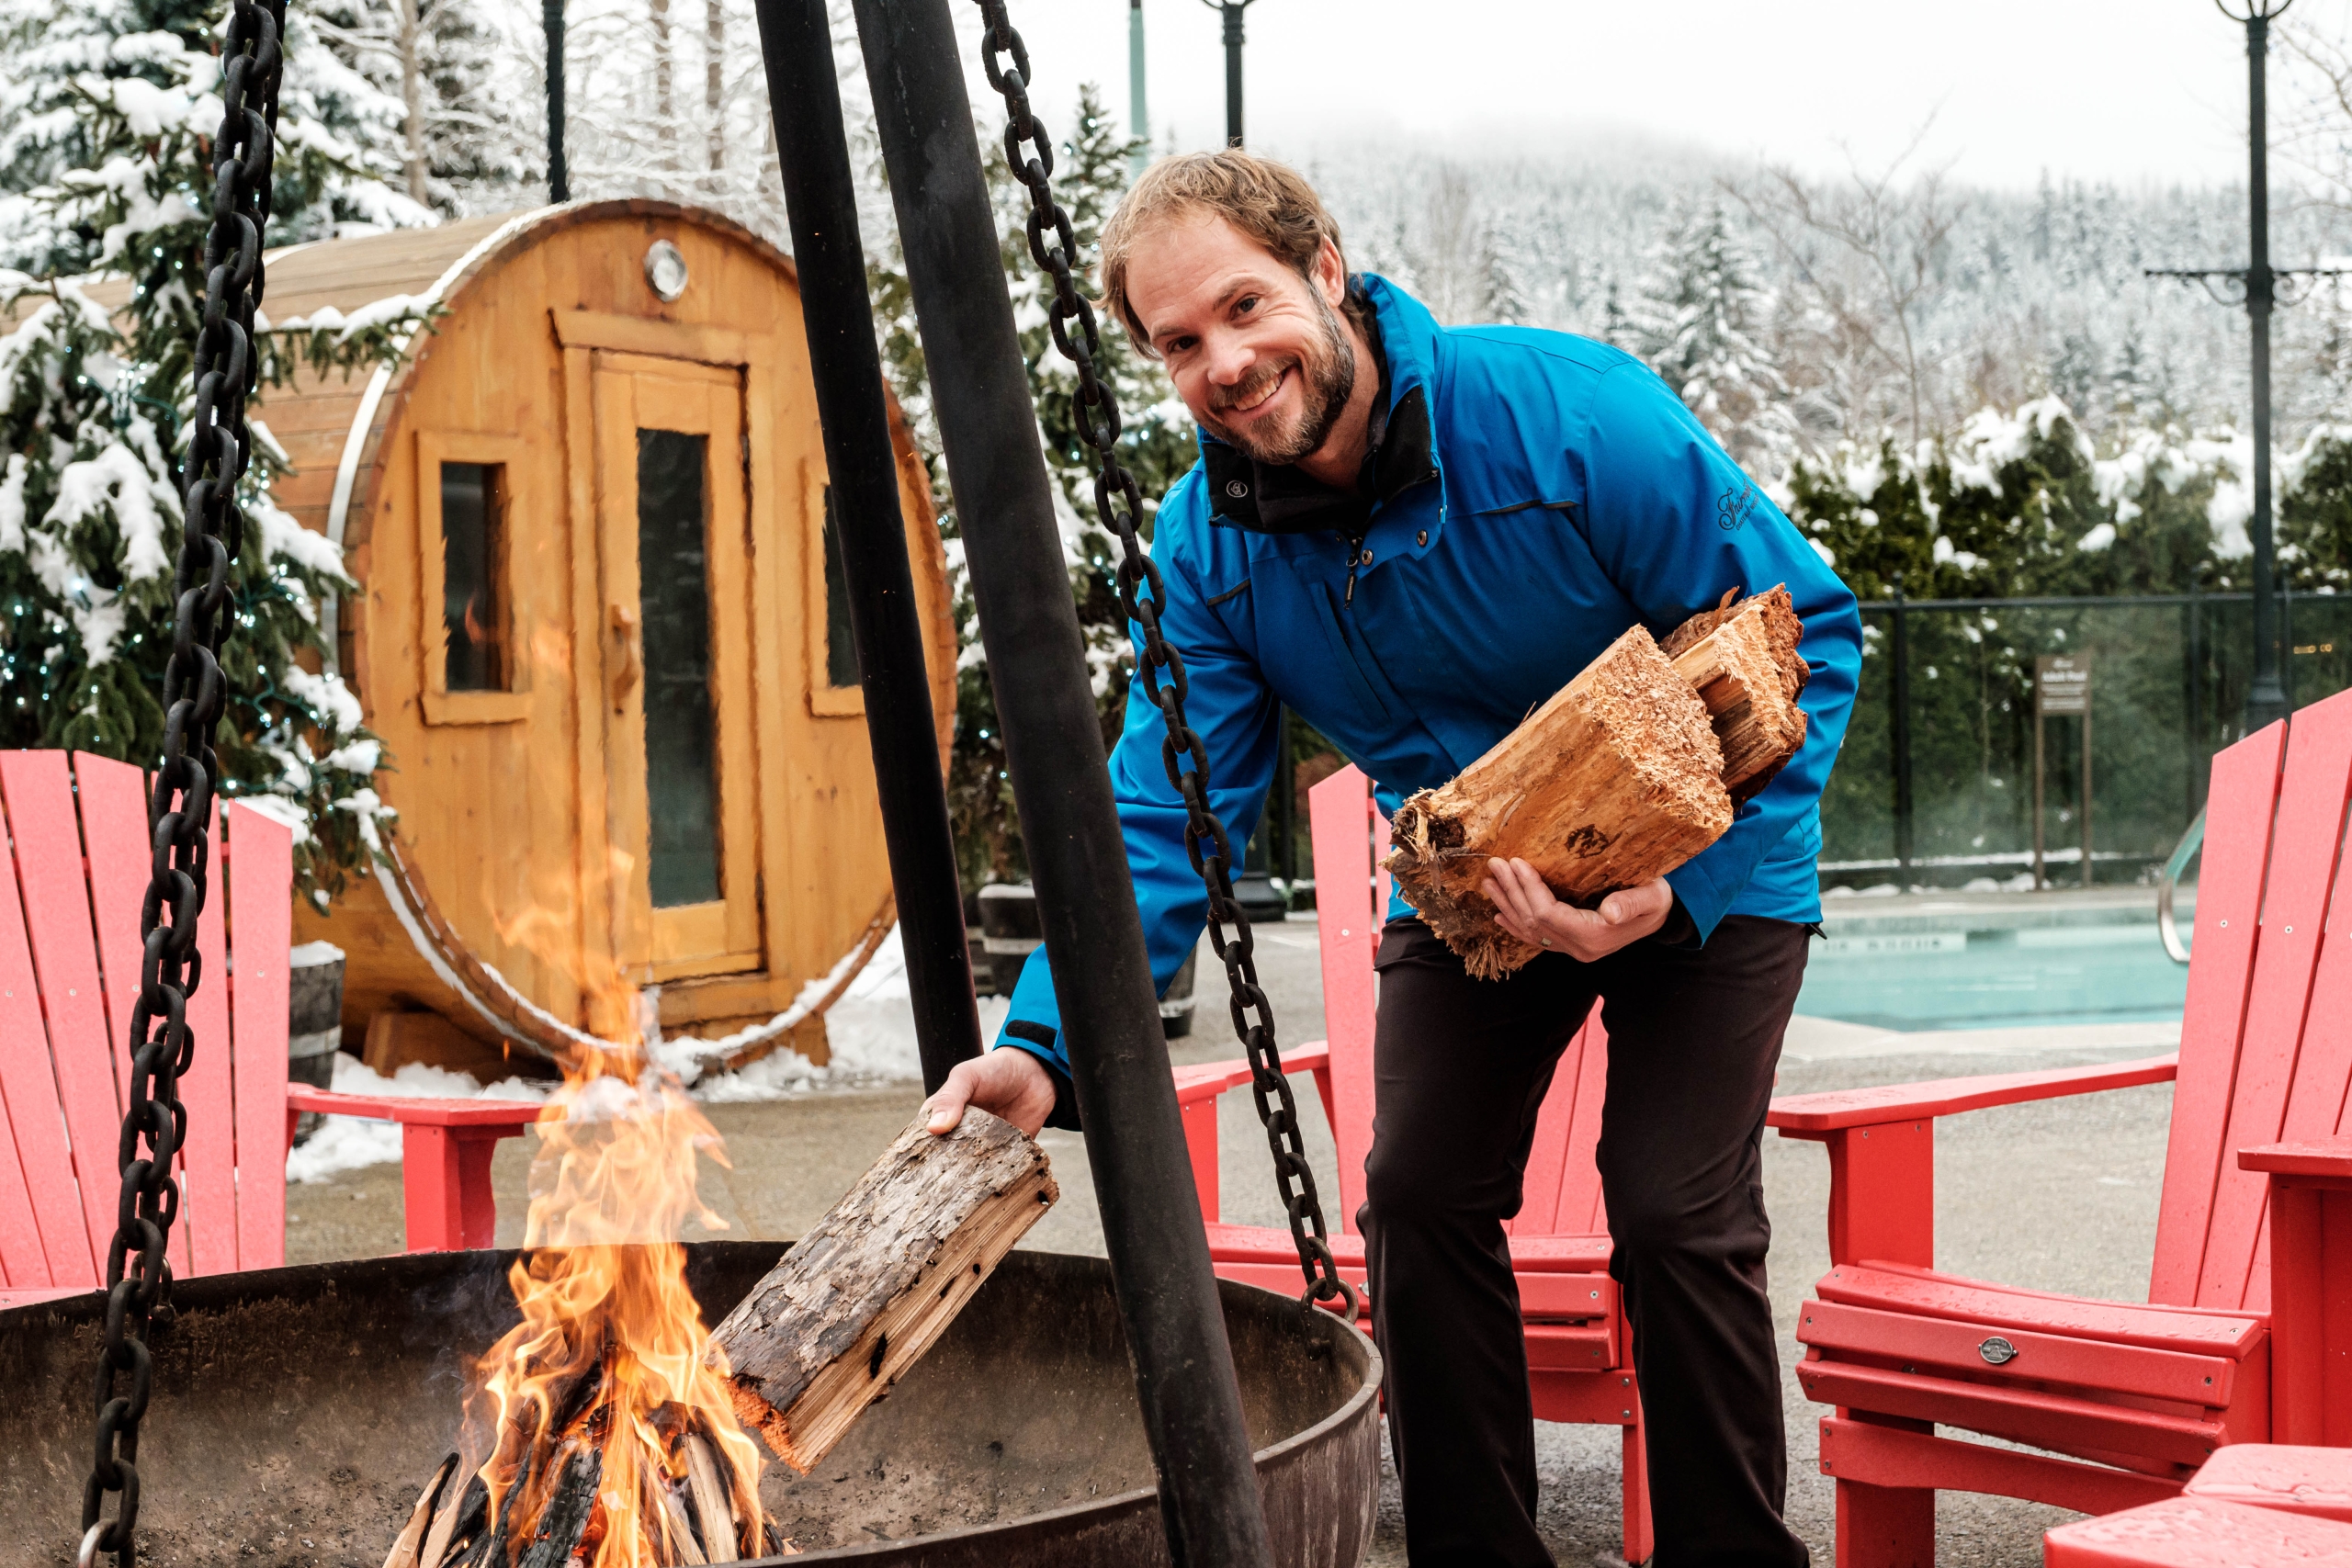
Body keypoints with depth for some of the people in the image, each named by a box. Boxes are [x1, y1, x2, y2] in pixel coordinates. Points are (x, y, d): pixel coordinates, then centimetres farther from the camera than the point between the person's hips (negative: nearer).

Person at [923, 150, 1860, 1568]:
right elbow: (1169, 817, -16)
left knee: (1677, 1212, -14)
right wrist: (1053, 1041, -32)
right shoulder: (1208, 543, -13)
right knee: (1423, 1195, -7)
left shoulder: (1569, 412, -26)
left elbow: (1809, 633, -20)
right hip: (1473, 883, 4)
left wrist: (1680, 884, -32)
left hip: (1702, 870, -4)